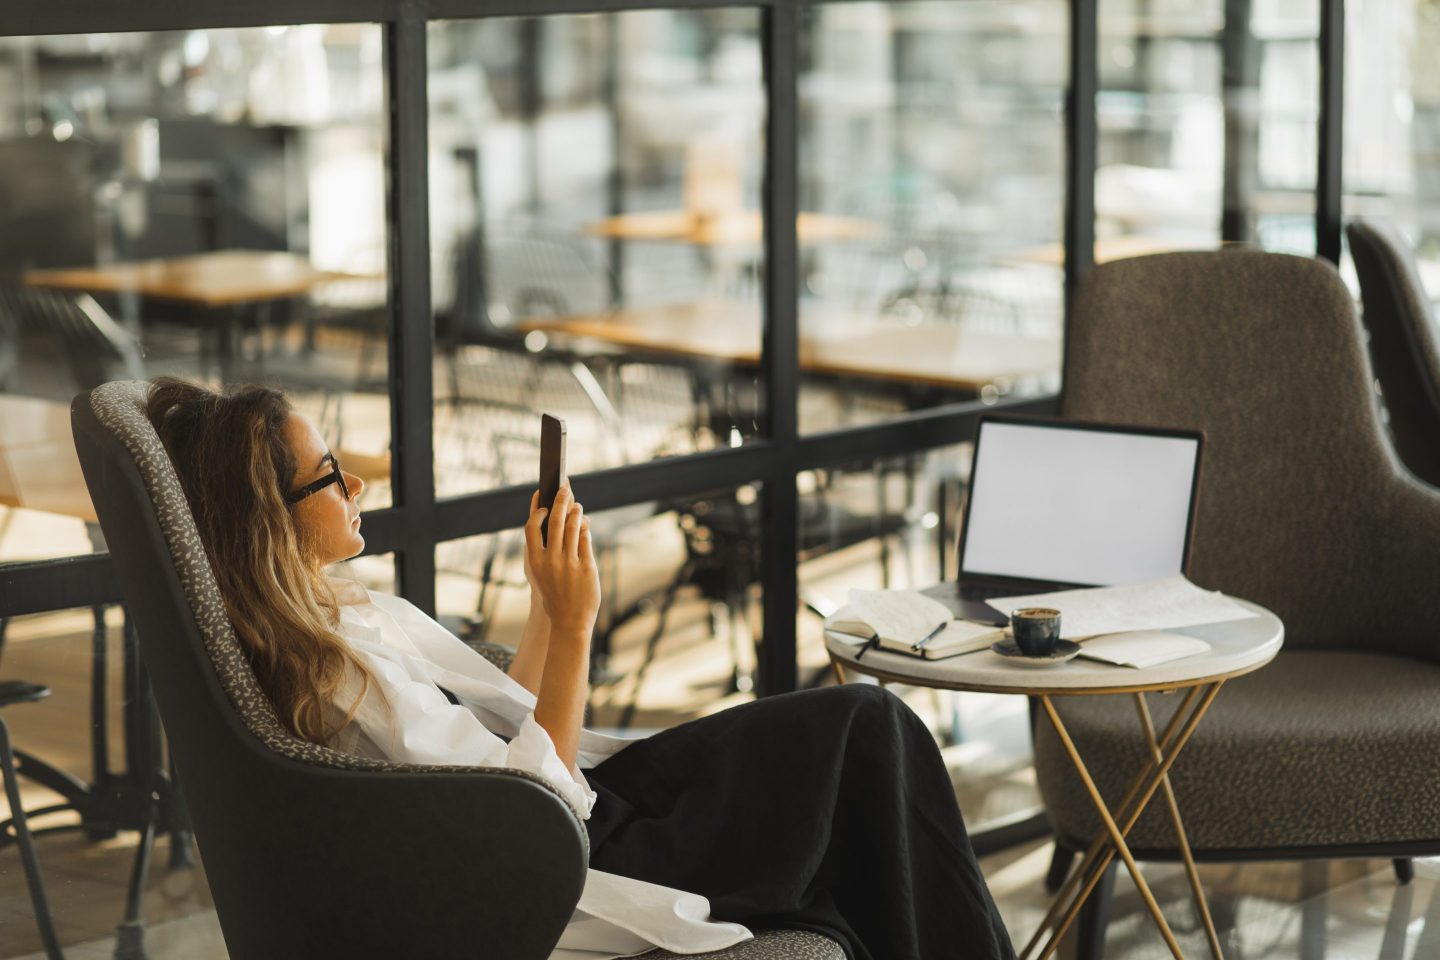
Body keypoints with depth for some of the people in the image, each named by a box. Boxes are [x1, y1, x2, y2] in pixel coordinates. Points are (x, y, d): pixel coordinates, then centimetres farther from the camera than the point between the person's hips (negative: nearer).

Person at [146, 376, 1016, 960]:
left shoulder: (344, 612, 5)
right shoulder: (342, 676, -26)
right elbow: (542, 805, -23)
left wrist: (550, 601, 0)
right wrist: (572, 622, -23)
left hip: (586, 798, 9)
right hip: (593, 860, -9)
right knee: (867, 727, -1)